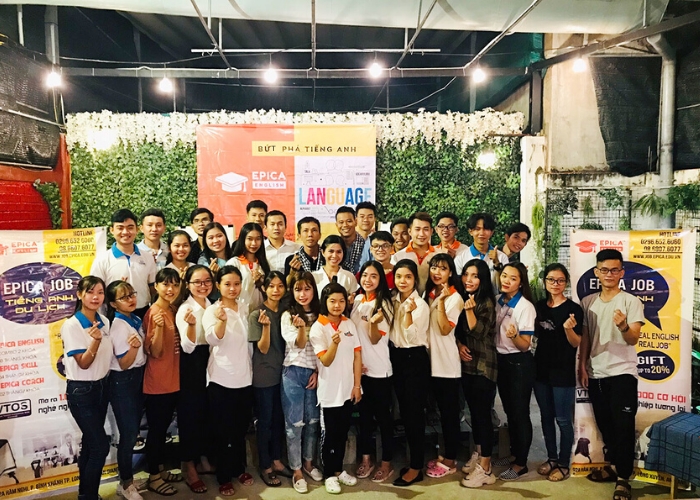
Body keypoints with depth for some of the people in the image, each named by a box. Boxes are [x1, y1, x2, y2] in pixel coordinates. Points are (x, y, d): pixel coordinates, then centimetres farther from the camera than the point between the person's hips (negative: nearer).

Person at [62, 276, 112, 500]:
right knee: (101, 446, -6)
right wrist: (95, 340, -35)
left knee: (90, 442, 16)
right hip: (81, 391, -6)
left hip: (102, 387, 6)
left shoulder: (105, 321, 3)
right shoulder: (71, 326, -17)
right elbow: (83, 363, -20)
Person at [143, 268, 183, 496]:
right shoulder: (153, 313, -17)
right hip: (157, 383, -8)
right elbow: (155, 352, -21)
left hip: (172, 380, 8)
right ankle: (154, 477, 21)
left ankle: (161, 470, 34)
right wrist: (158, 327, -34)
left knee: (163, 427, 20)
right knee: (156, 429, 6)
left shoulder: (173, 311, 7)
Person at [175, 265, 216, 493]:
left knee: (208, 411, 14)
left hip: (211, 361, 7)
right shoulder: (184, 309, -15)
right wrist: (191, 325, -39)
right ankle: (189, 467, 16)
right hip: (191, 365, -6)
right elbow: (188, 347, -24)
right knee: (190, 412, 3)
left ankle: (205, 458, 31)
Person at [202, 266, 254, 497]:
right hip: (221, 379, -4)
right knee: (224, 430, 5)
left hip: (244, 377, 5)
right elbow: (213, 340, -29)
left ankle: (239, 469, 33)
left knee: (241, 428, 16)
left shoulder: (245, 309, 5)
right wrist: (222, 320, -47)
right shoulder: (212, 311, -10)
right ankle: (224, 477, 20)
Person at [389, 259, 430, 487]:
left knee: (415, 412, -1)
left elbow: (411, 336, -21)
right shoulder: (393, 301, 6)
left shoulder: (421, 305, -13)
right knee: (404, 411, 13)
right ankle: (414, 460, 27)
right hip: (397, 358, 7)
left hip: (415, 359, -7)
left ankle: (416, 468, 11)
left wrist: (409, 312, -31)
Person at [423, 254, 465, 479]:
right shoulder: (428, 294, 10)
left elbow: (445, 329, -22)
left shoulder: (454, 297, -11)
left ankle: (450, 461, 15)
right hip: (432, 360, 7)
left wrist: (441, 301, -28)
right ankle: (446, 455, 28)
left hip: (447, 361, -7)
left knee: (450, 411, 4)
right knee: (442, 410, 16)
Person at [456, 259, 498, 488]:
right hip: (466, 364, 7)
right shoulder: (463, 299, 9)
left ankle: (485, 468, 2)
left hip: (484, 366, -7)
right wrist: (459, 345, -4)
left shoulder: (487, 302, -12)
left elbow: (479, 333, -20)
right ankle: (478, 454, 30)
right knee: (474, 411, 16)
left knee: (483, 413, -4)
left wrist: (470, 310, -31)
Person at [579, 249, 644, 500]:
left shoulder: (631, 301, -6)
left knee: (623, 426, -1)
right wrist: (582, 365, 5)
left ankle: (623, 478, 8)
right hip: (596, 374, 5)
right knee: (605, 424, 15)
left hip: (622, 373, -5)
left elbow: (633, 339, -14)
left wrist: (624, 326, -36)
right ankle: (613, 466, 31)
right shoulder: (588, 302, 7)